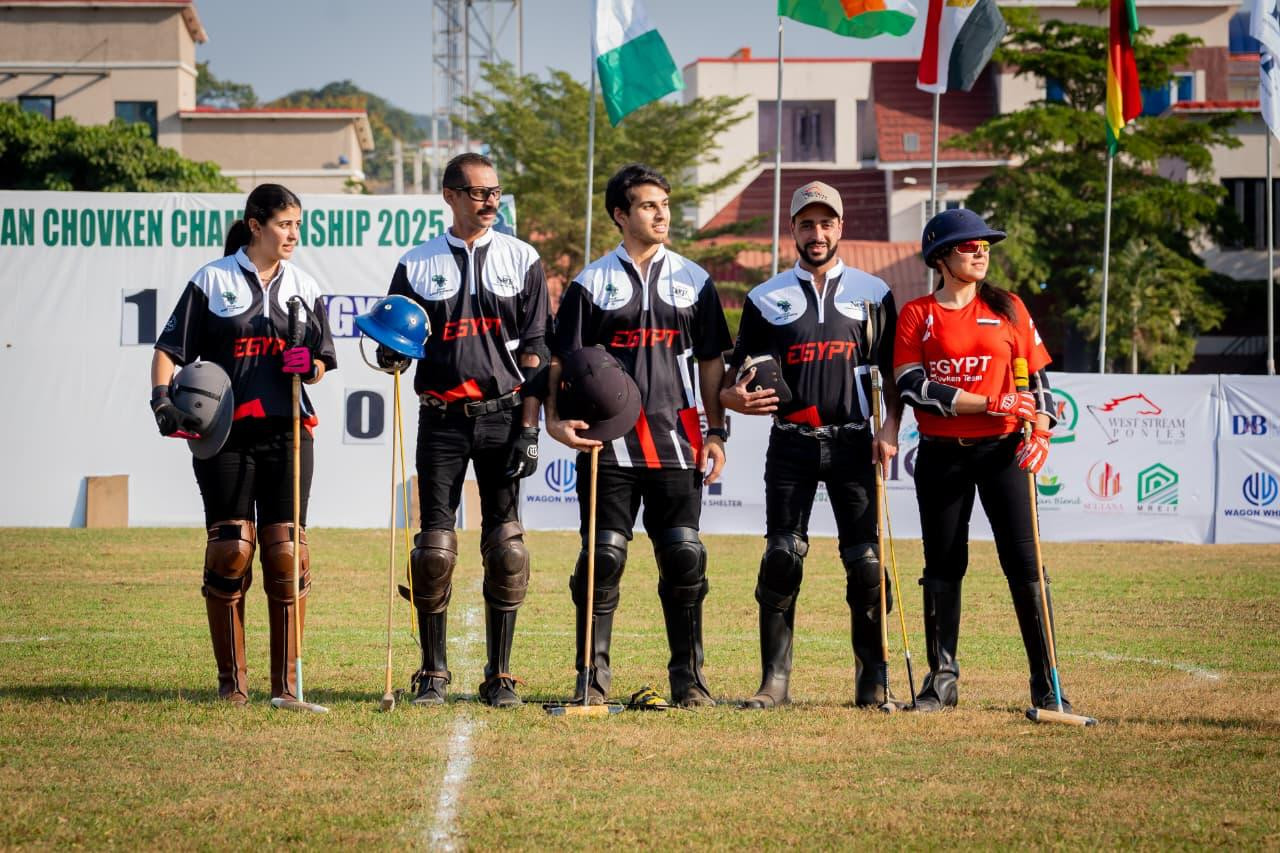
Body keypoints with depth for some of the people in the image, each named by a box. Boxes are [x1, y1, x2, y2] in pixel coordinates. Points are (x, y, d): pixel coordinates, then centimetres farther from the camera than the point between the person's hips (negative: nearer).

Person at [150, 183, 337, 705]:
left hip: (287, 432, 2)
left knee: (286, 550, -3)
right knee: (231, 549, -4)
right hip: (225, 433, -2)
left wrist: (307, 364, -7)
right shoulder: (212, 281, 3)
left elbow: (321, 366, 16)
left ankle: (286, 682, 4)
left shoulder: (304, 288, 13)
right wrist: (162, 400, -15)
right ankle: (231, 680, 6)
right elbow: (169, 349, 2)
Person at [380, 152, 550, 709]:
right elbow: (396, 342, 11)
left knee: (506, 548, -1)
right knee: (435, 547, -2)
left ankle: (500, 678, 6)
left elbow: (534, 350, 3)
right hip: (442, 419, 0)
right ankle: (432, 676, 6)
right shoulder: (417, 264, 7)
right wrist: (391, 353, -14)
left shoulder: (521, 260, 6)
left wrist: (528, 430, -4)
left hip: (503, 417, 0)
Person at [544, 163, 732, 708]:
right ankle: (593, 677, 4)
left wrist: (716, 431, 5)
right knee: (604, 557, -2)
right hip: (608, 439, -1)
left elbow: (711, 360, 13)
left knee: (684, 556, -2)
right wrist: (556, 419, -12)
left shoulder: (693, 280, 12)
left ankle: (688, 679, 6)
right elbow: (563, 358, 3)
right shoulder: (592, 282, 6)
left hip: (675, 438, 1)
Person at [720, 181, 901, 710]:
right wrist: (734, 398, -13)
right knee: (780, 562, -5)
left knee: (868, 564, -5)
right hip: (790, 444, 0)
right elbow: (734, 377, 10)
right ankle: (774, 682, 0)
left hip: (852, 443, 0)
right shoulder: (767, 298, 10)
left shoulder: (873, 293, 10)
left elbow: (895, 374, 9)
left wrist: (889, 430, -6)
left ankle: (872, 684, 2)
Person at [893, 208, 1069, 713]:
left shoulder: (1009, 309, 8)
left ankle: (1045, 685, -3)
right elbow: (914, 386, -9)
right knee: (943, 566, 5)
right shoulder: (916, 315, 3)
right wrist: (991, 403, -16)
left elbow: (1037, 378, 10)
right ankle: (942, 678, 14)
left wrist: (1040, 430, -9)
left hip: (1002, 450, 0)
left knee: (1025, 565, -6)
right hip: (941, 456, 0)